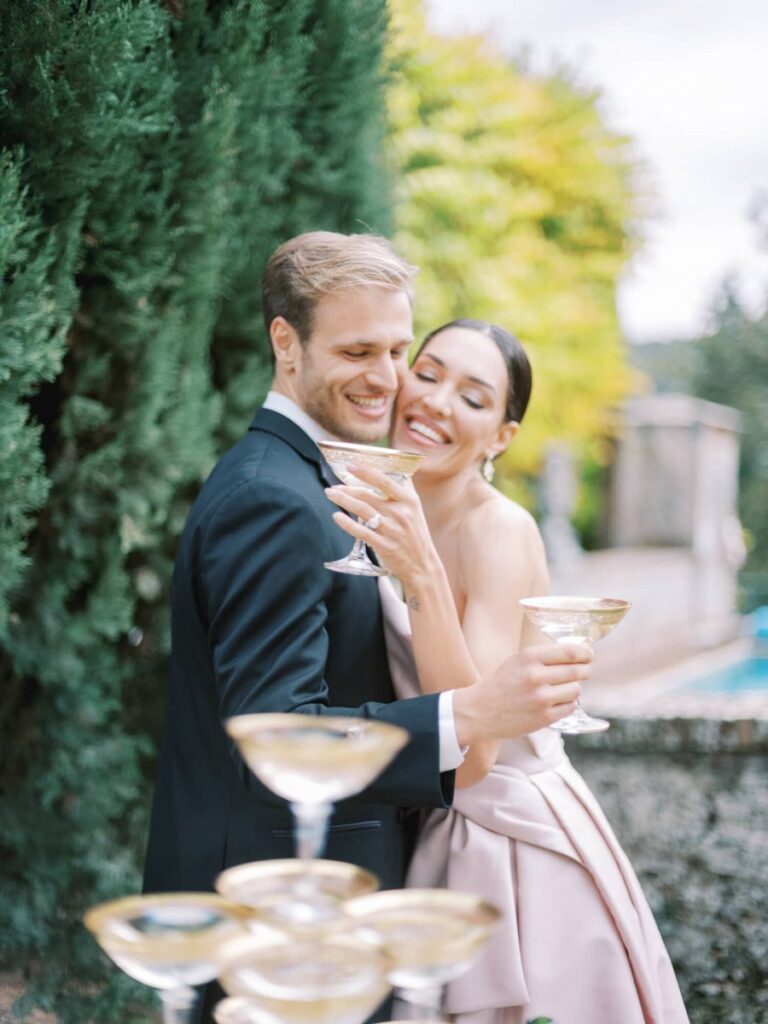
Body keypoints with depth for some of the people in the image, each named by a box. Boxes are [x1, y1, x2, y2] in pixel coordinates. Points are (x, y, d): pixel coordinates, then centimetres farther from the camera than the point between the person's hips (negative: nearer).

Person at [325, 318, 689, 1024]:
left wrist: (423, 574, -35)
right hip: (431, 846, 7)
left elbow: (471, 756, -28)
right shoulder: (389, 518, 2)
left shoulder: (502, 530, -19)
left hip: (524, 852, -7)